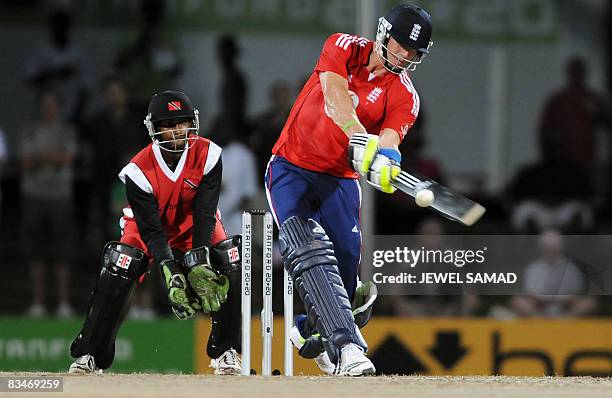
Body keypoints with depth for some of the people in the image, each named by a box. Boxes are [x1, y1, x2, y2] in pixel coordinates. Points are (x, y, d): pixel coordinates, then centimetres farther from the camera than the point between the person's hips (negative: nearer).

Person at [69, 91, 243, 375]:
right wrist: (171, 275, -43)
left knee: (229, 269, -24)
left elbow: (205, 215, -27)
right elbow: (151, 231, -29)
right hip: (148, 227, -2)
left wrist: (199, 266, -40)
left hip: (193, 227, 2)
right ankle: (88, 356, -15)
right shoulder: (139, 171, -29)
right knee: (117, 272, -26)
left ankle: (224, 353, -8)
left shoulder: (207, 155, -25)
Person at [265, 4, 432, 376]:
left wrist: (385, 157, -45)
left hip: (340, 180, 3)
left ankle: (312, 331, 28)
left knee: (346, 266, -5)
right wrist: (362, 141, -42)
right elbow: (336, 98, -26)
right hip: (291, 170, -3)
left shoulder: (404, 96, -4)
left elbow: (388, 140, -21)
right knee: (311, 252, -23)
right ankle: (346, 345, -34)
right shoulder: (345, 48, -7)